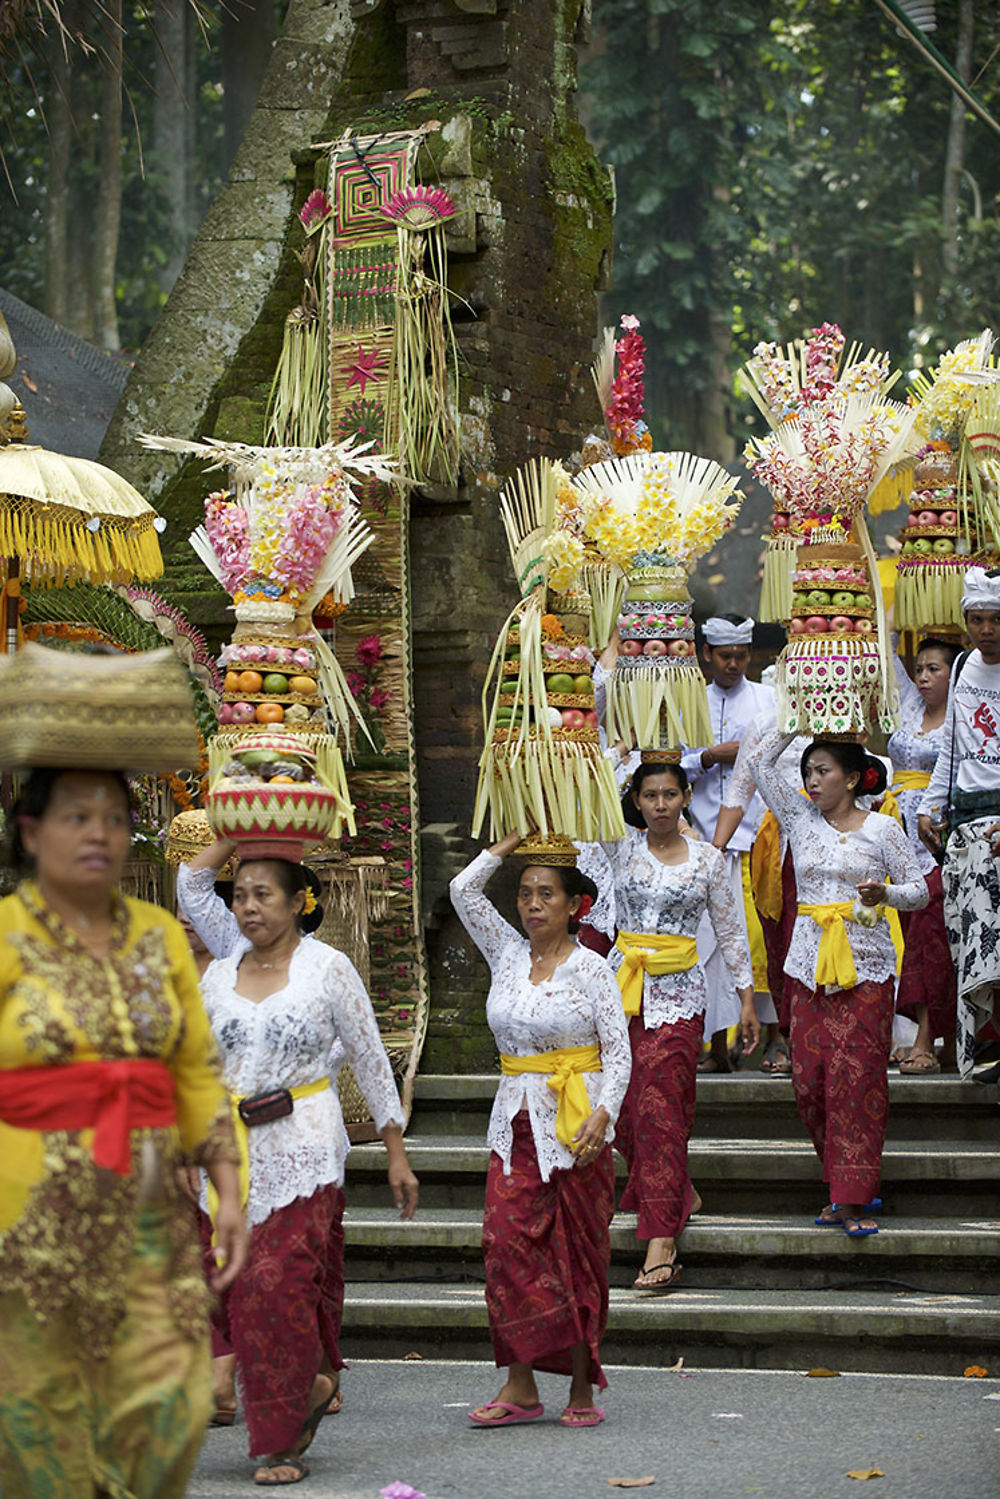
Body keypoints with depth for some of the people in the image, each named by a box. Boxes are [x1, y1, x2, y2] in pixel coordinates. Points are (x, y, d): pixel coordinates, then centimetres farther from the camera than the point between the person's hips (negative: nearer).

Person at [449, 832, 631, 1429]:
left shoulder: (591, 970, -4)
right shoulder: (508, 955, 9)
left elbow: (619, 1051, -6)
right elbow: (464, 890, 8)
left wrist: (602, 1116, -19)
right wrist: (511, 845, 7)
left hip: (574, 1126, -4)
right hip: (516, 1123, 4)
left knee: (577, 1252, 0)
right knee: (508, 1241, -7)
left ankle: (583, 1389, 6)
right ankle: (520, 1386, -5)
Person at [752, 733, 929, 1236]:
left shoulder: (881, 828, 1)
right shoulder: (801, 818, 10)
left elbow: (919, 891, 2)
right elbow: (762, 761, 8)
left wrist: (884, 895, -17)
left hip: (865, 967, -4)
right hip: (810, 965, 4)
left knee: (856, 1076, -9)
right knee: (809, 1078, 0)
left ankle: (854, 1199, -7)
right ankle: (849, 1187, 13)